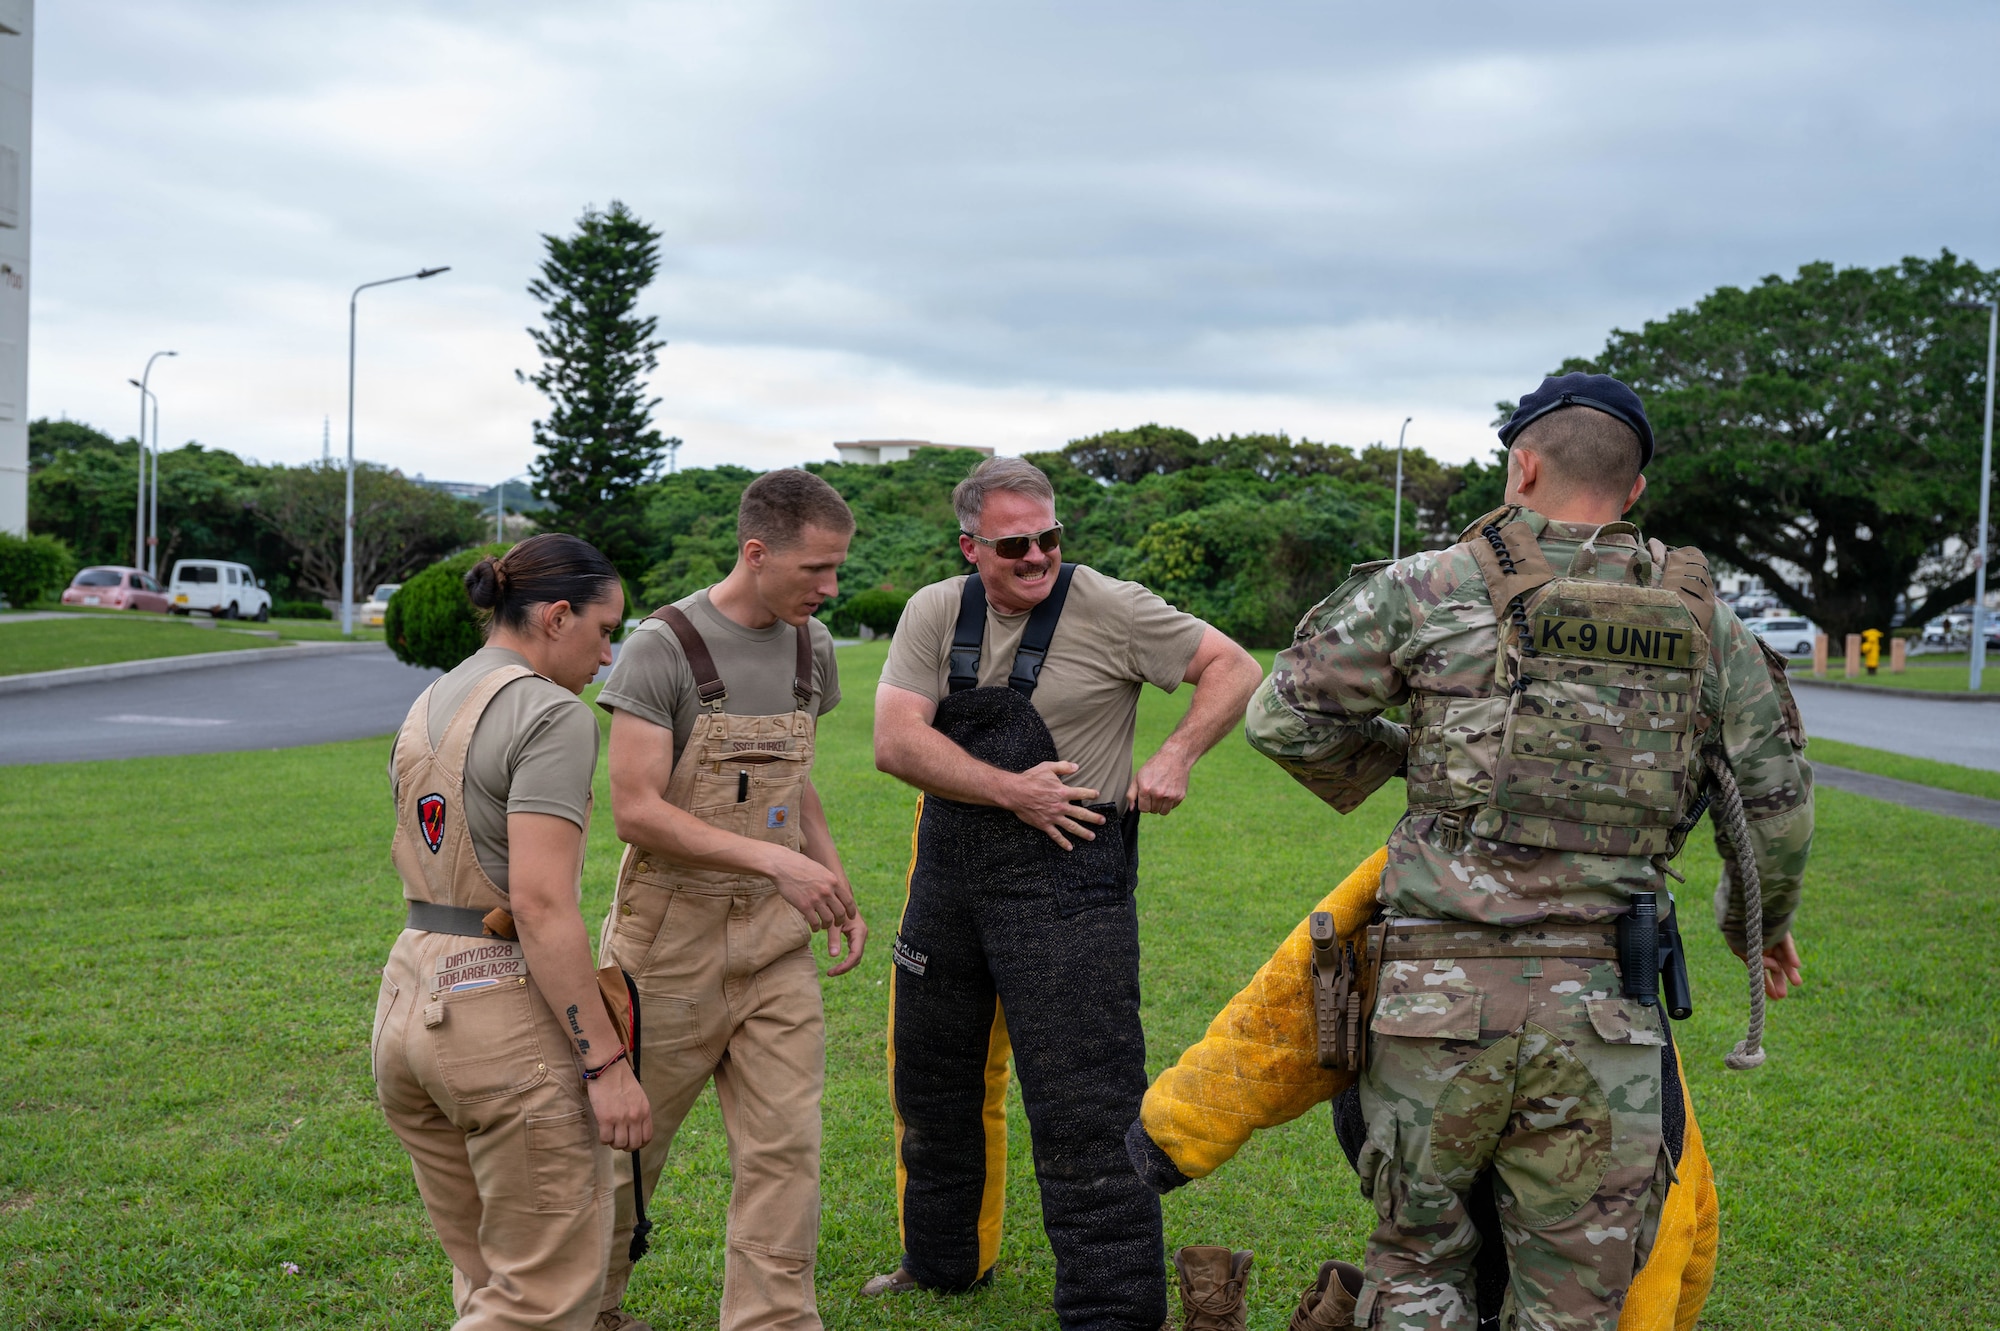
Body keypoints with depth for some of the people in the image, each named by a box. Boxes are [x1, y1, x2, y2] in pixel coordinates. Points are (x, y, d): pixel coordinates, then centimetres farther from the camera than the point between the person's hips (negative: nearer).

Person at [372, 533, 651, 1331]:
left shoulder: (426, 710, 14)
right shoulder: (552, 716, -13)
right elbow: (540, 904, -21)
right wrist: (606, 1062, -19)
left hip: (410, 1005, 9)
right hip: (509, 1019, -9)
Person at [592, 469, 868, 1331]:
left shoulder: (811, 648, 6)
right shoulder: (663, 648, -14)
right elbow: (636, 811, -20)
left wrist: (839, 892, 8)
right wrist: (774, 860, -27)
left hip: (775, 939, 5)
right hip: (671, 937, -5)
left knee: (785, 1148, 0)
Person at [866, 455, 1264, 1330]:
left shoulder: (1109, 609, -8)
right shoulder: (935, 613, 2)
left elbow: (1234, 670, -2)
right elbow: (895, 741, -9)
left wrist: (1177, 757, -15)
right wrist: (1011, 790, -17)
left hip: (1065, 877, -5)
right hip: (949, 870, 5)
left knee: (1084, 1108, -7)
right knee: (932, 1083, 19)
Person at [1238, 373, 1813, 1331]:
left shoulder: (1433, 589, 0)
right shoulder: (1702, 619, 9)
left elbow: (1282, 716, 3)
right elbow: (1777, 802, 15)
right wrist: (1760, 921, 34)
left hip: (1443, 992, -1)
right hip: (1603, 1009, 2)